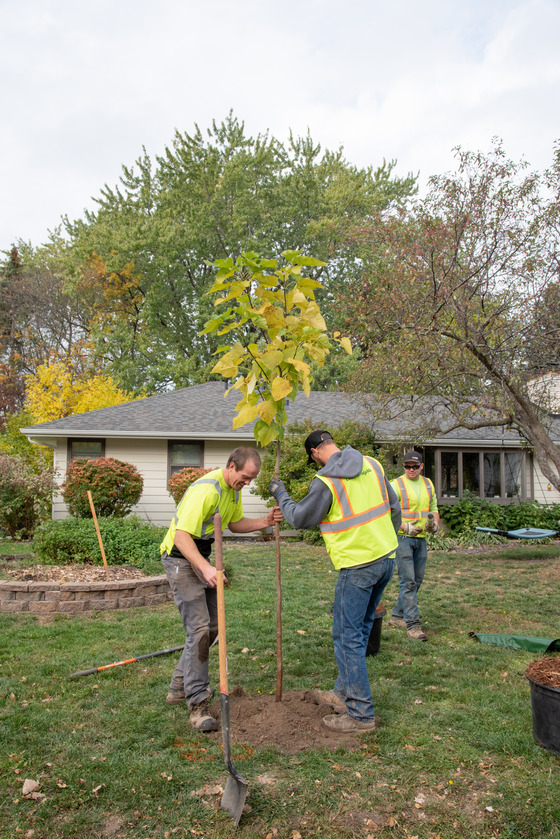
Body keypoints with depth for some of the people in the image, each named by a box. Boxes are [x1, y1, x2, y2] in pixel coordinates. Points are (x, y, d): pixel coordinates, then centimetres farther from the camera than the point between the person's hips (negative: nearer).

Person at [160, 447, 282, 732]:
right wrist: (205, 568, -41)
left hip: (203, 558, 10)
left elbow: (235, 523, 15)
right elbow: (182, 536, -31)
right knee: (199, 629, -14)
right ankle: (198, 704, -6)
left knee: (213, 626, 12)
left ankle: (180, 686, 27)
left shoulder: (233, 488, 3)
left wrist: (264, 522, -2)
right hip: (180, 558, -9)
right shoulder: (206, 490, -27)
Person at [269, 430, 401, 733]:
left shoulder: (325, 482, -15)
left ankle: (360, 713, 11)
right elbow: (394, 508, 13)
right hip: (387, 557, 8)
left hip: (358, 566, -8)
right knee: (360, 628, 19)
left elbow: (300, 518, -3)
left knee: (348, 637, 3)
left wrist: (281, 495, 13)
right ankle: (344, 693, 33)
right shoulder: (372, 465, 5)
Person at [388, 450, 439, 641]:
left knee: (416, 581, 12)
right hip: (402, 538, -7)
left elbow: (434, 509, 19)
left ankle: (397, 616, 26)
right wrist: (405, 527, -23)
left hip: (421, 539, 7)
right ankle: (413, 624, -5)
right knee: (408, 581, -9)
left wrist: (435, 524, -2)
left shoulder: (428, 484, 12)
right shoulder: (396, 485, -8)